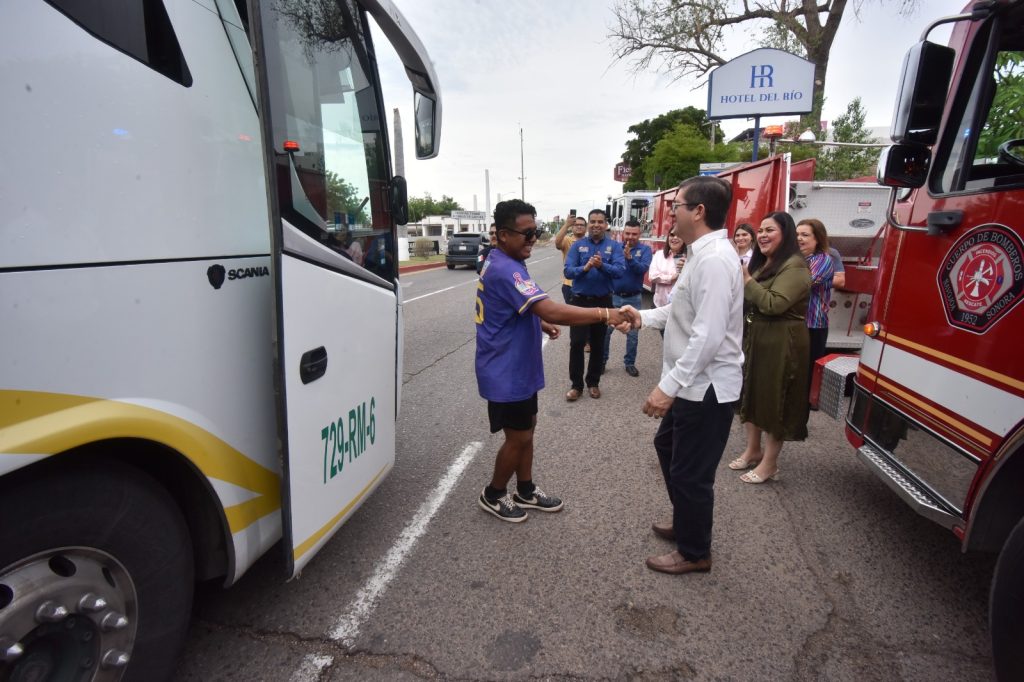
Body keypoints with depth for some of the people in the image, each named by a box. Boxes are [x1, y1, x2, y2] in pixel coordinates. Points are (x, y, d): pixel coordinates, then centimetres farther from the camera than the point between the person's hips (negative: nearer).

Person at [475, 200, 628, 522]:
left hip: (517, 366, 10)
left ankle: (525, 490, 34)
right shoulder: (505, 270, -26)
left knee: (527, 428, 19)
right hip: (506, 371, -10)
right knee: (518, 436, 4)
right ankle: (493, 495, 25)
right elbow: (552, 310, -34)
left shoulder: (503, 264, 9)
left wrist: (540, 324, 9)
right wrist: (604, 314, -32)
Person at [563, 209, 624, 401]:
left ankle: (593, 382, 25)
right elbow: (568, 271, -10)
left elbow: (619, 271, -14)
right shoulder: (577, 245, 0)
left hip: (603, 301, 1)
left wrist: (602, 265, -31)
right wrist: (585, 268, -28)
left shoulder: (614, 246, -1)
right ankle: (576, 385, 9)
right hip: (580, 300, 0)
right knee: (576, 343, -3)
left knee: (598, 344, 11)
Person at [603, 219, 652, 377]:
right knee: (605, 330, 5)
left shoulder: (645, 249, -3)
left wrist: (630, 258, -34)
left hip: (633, 299, 0)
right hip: (613, 296, 0)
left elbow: (643, 269, -19)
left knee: (632, 333, 9)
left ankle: (630, 363, 23)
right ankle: (602, 360, 20)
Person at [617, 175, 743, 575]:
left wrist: (669, 386, -29)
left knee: (691, 472, 6)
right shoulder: (703, 253, 9)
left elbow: (708, 336, -30)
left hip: (706, 387, -11)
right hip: (692, 383, 11)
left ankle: (694, 553, 29)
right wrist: (643, 317, 11)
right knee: (667, 446, 26)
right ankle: (685, 524, 46)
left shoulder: (714, 259, -24)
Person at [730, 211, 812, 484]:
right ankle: (753, 450, 30)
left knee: (775, 400, 0)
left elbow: (774, 304, -27)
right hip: (755, 336, 9)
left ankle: (770, 463, 12)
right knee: (752, 393, 15)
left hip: (782, 342, -9)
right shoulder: (762, 263, 14)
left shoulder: (795, 266, -16)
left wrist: (746, 280, -21)